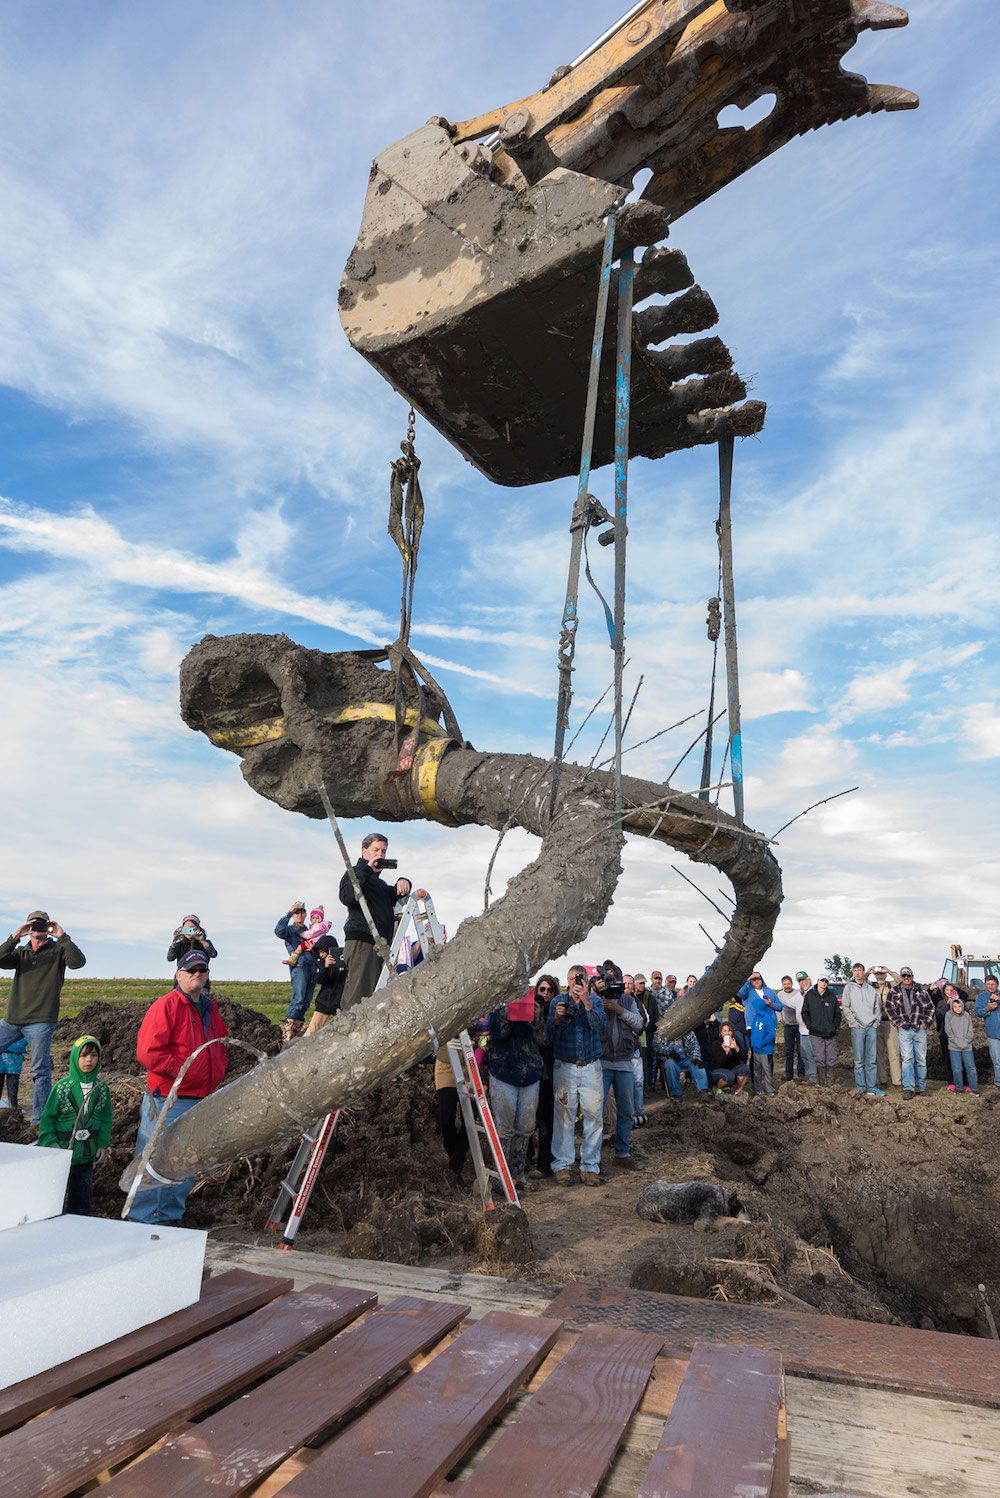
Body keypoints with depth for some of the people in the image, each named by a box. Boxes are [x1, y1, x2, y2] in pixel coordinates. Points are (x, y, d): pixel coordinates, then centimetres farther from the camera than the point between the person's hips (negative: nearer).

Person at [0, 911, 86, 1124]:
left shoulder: (58, 950, 3)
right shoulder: (21, 952, 16)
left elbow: (78, 962, -15)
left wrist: (62, 937, -17)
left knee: (40, 1071, -3)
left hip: (40, 1021, -5)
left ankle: (39, 1119, 3)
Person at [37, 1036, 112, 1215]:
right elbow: (47, 1118, -4)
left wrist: (103, 1144, 0)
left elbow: (106, 1119, 8)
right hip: (61, 1151, -3)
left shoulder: (102, 1089, 1)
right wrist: (52, 1144, -12)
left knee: (82, 1197, 10)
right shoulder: (62, 1086, -8)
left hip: (87, 1155, 3)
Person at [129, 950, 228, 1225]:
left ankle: (171, 1217, 28)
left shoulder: (210, 1008, 13)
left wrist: (217, 1072, 9)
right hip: (167, 1101, -8)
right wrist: (183, 1070, -17)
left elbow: (221, 1042, 25)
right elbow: (147, 1052, -18)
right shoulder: (165, 1006, -11)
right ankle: (143, 1221, 10)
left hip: (202, 1100, 8)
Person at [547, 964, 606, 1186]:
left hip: (591, 1067, 1)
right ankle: (562, 1164, 9)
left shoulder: (594, 1000, 5)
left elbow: (599, 1024, -14)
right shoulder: (558, 1002, 6)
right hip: (564, 1066, 0)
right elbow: (550, 1035, 1)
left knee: (594, 1115, 0)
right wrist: (557, 1018, -17)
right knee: (564, 1115, -1)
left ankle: (590, 1165, 11)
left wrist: (586, 1001, -24)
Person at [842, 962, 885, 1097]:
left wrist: (876, 1021, 4)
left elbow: (878, 1007, 16)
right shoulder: (849, 988, 2)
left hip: (872, 1027, 3)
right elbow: (845, 1007, 0)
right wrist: (854, 1023, -7)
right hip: (857, 1028, -3)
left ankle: (872, 1087, 11)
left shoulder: (871, 989, 12)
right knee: (859, 1060, -2)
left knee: (872, 1059, 5)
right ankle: (862, 1089, 1)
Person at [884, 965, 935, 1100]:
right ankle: (908, 1087, -8)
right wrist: (900, 1023, -4)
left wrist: (926, 1023, -1)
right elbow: (889, 1008, 3)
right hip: (904, 1030, -1)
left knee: (921, 1059, 6)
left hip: (920, 1029, 1)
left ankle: (920, 1087, 18)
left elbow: (931, 1007, 8)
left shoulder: (921, 990, 6)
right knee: (907, 1058, -9)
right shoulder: (894, 991, 4)